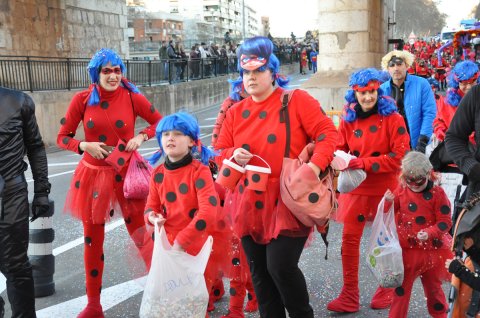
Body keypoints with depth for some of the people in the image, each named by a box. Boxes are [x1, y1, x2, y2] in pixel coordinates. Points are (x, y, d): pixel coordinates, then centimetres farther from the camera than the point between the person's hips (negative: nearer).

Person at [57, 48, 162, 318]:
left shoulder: (132, 98, -6)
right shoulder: (82, 100, -5)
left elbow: (160, 123, 6)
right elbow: (63, 137, 2)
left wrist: (141, 137, -11)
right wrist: (85, 145, -16)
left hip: (126, 173, -1)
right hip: (93, 174, 1)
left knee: (141, 234, 0)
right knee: (93, 239, 10)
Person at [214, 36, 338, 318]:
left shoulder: (296, 100, -3)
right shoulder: (236, 112, 10)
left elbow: (328, 133, -8)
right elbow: (220, 152, 14)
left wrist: (316, 164, -23)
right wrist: (233, 155, -8)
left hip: (288, 202, -5)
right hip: (250, 204, 5)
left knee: (280, 266, -10)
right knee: (259, 272, 11)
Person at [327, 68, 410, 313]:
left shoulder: (392, 118, -9)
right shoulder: (348, 118, 3)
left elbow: (400, 155, -14)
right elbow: (340, 148, 9)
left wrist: (365, 163, -20)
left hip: (385, 188, -3)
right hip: (356, 187, 3)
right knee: (349, 239, 0)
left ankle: (387, 290, 33)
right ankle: (349, 297, 12)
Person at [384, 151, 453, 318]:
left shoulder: (437, 193, -12)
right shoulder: (401, 190, -2)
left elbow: (445, 222, -12)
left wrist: (429, 233, -27)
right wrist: (388, 202, -11)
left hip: (431, 249, -2)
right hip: (406, 248, 2)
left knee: (432, 285, 18)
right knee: (402, 284, 7)